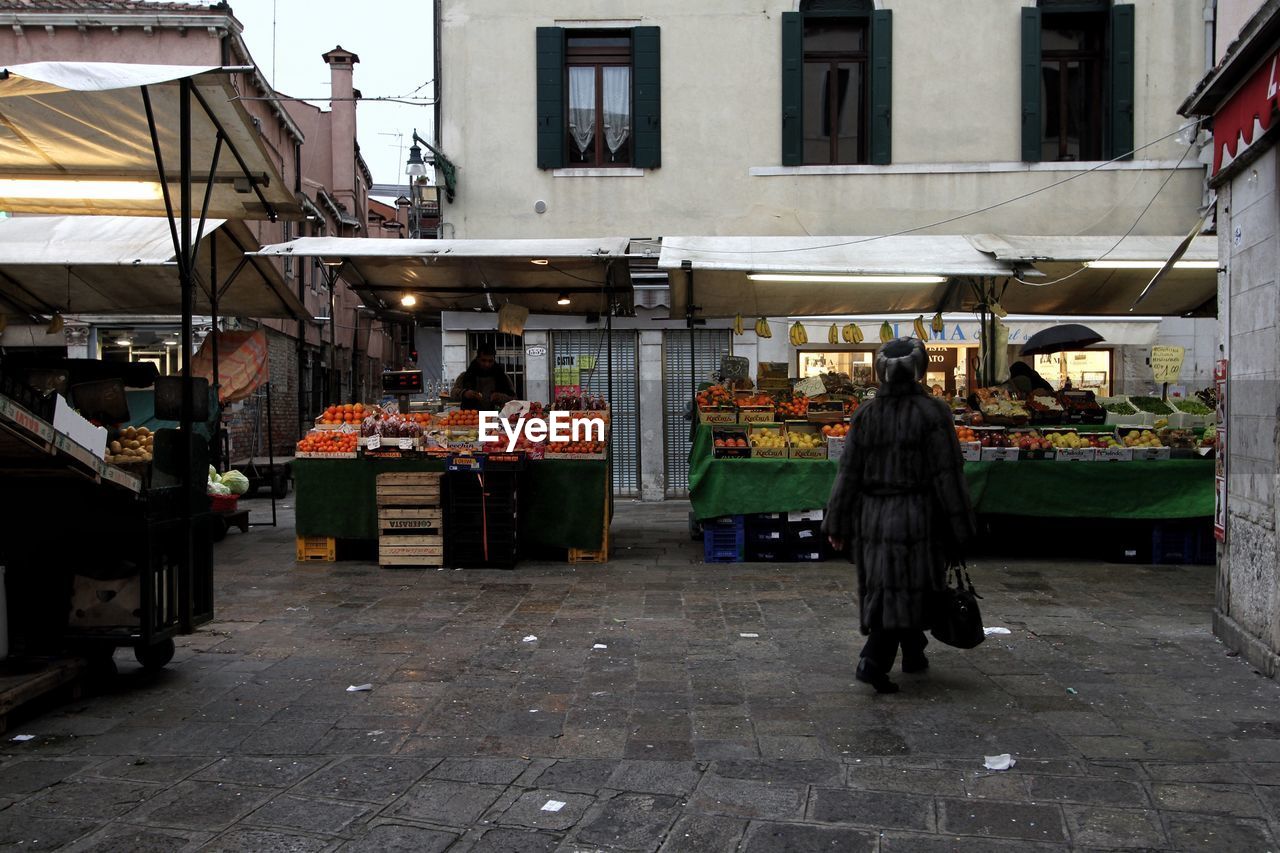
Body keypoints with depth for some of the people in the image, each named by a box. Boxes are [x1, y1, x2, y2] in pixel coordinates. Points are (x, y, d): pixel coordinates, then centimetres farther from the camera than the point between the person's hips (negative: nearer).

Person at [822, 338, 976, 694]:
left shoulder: (865, 415, -1)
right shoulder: (931, 413, -12)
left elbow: (848, 473, 0)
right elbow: (947, 474, -11)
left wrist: (836, 525, 6)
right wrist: (960, 528, -3)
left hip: (872, 517, 5)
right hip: (917, 517, -4)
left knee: (885, 588, 18)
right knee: (905, 590, 3)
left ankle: (913, 654, 36)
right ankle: (872, 661, -8)